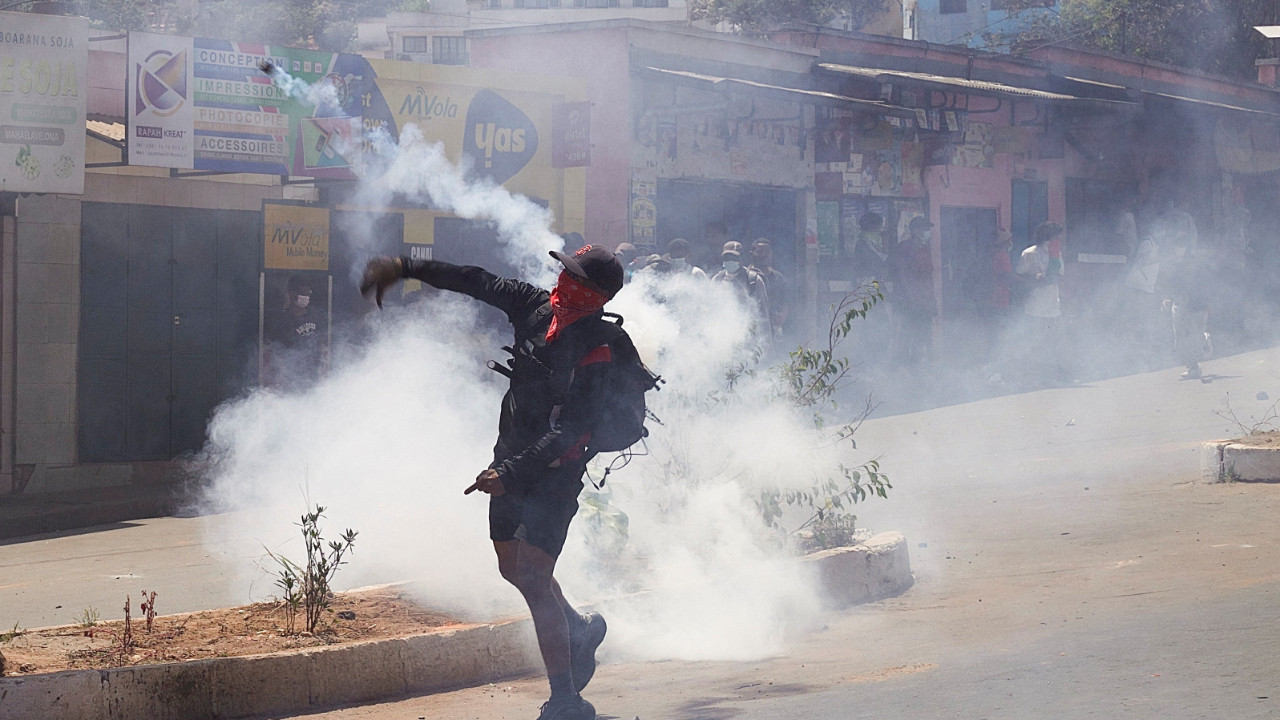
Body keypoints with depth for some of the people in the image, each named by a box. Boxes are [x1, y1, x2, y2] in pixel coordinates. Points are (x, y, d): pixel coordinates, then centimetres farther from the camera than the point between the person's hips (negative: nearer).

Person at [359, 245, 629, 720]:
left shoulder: (598, 353, -23)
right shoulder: (538, 308, -1)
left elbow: (567, 432, -27)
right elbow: (475, 283, 8)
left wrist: (511, 474, -32)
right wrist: (405, 269, 8)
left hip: (554, 472, -8)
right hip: (513, 460, 8)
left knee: (533, 579, -16)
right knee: (514, 569, 19)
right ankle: (581, 631, 44)